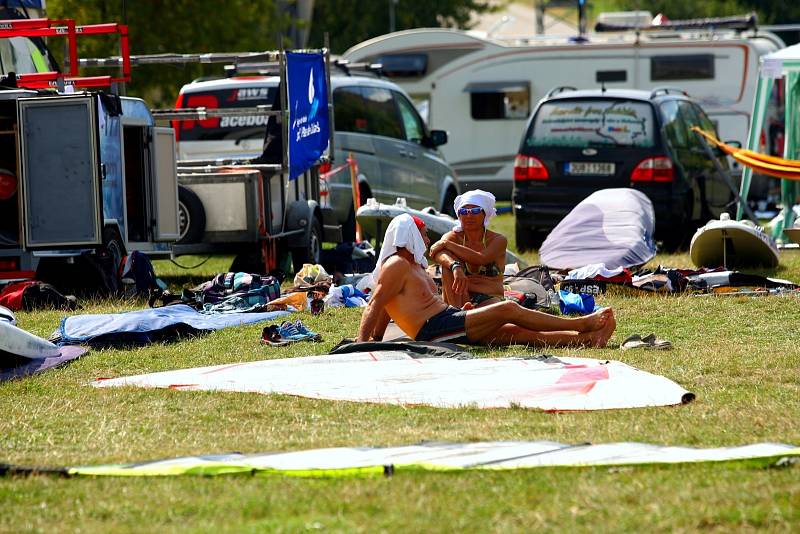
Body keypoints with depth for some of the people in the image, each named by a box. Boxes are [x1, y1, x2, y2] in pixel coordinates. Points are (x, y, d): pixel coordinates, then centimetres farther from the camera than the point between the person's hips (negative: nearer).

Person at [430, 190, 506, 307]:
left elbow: (481, 259, -22)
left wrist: (446, 244, -20)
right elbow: (438, 254, -20)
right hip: (460, 297, 4)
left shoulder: (498, 240, 0)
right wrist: (456, 267, -43)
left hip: (489, 298, -4)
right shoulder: (454, 237, 5)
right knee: (449, 263, -24)